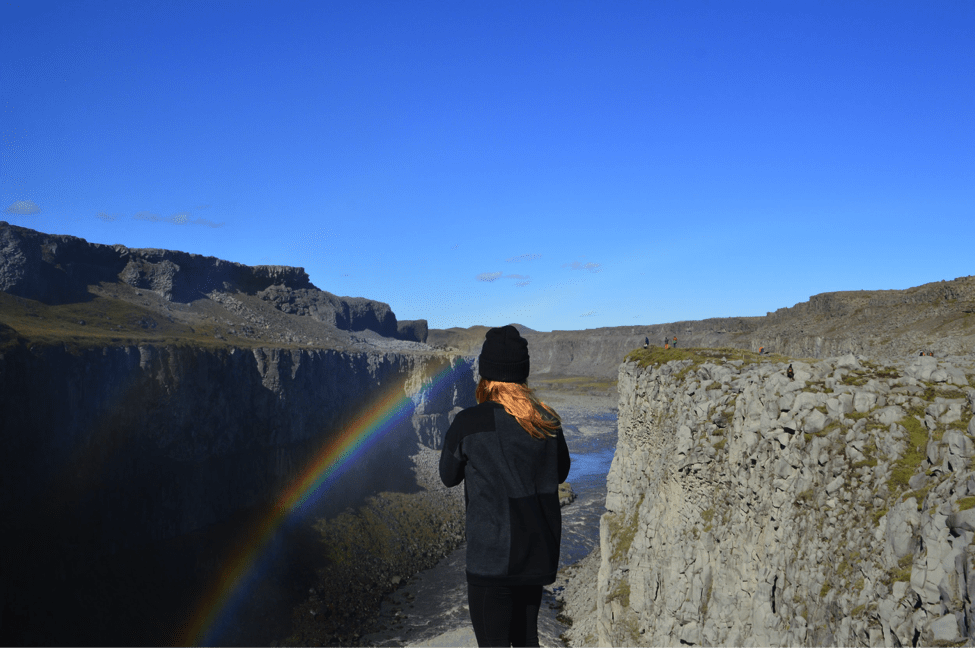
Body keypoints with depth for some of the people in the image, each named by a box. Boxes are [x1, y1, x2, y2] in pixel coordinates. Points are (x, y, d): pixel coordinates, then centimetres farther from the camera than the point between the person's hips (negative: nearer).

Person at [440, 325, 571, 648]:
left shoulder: (468, 423, -14)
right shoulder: (548, 421, -2)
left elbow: (448, 476, 1)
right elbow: (560, 472, 15)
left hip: (492, 557, -5)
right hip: (539, 554, 5)